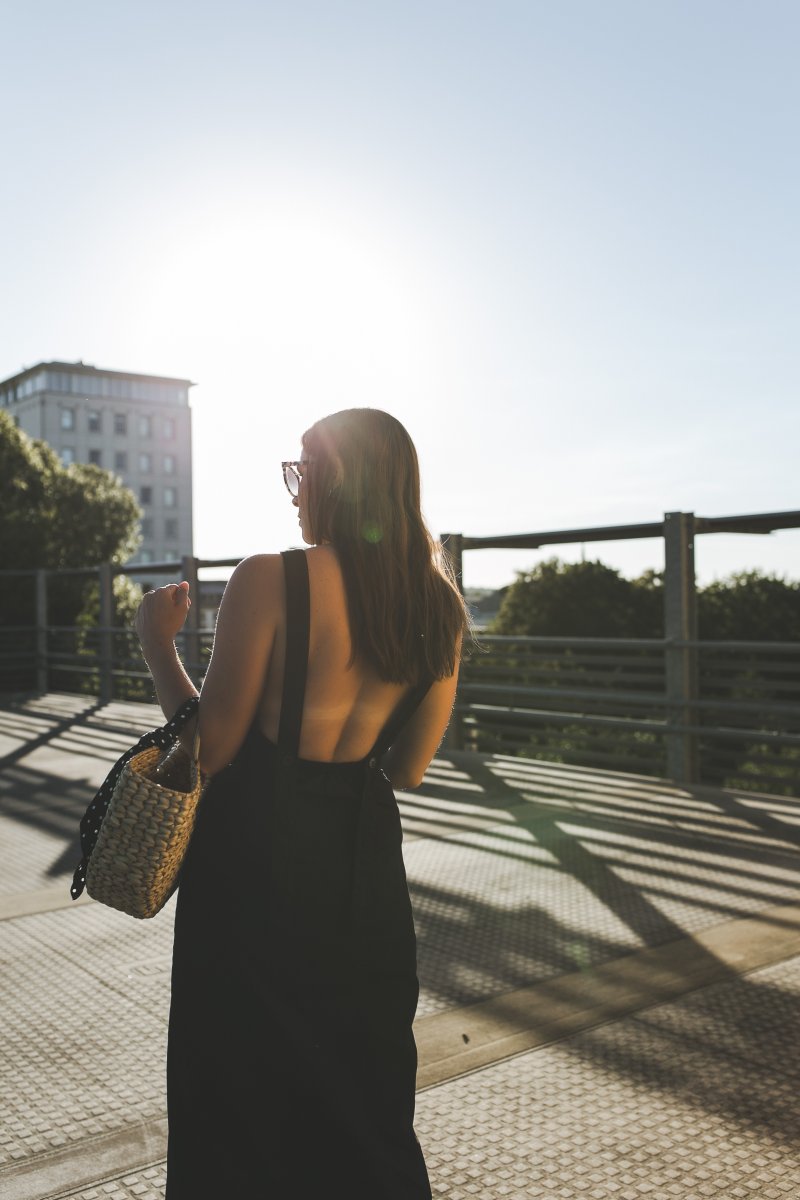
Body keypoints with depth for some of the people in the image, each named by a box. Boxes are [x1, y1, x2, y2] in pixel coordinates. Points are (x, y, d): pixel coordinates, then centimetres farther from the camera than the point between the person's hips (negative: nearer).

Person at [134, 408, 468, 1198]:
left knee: (244, 1096, 17)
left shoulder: (272, 580, -18)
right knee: (361, 1092, 24)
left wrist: (157, 642, -3)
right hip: (364, 858, 5)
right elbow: (407, 770, 4)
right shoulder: (440, 606, -1)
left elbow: (211, 749, -16)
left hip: (256, 853, -5)